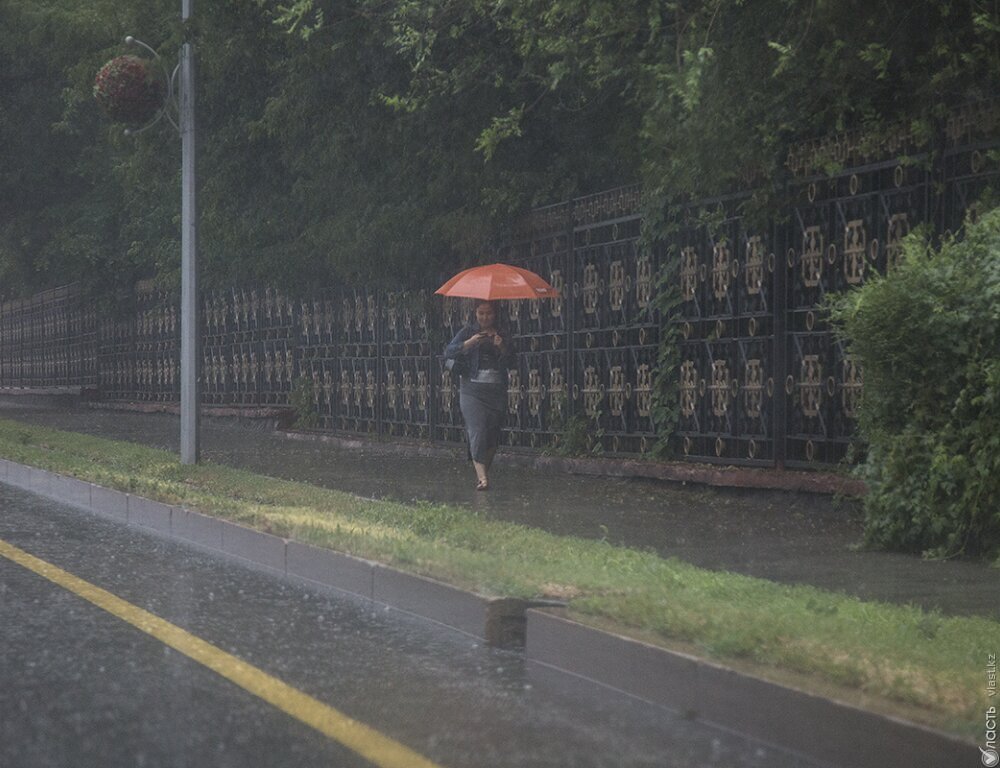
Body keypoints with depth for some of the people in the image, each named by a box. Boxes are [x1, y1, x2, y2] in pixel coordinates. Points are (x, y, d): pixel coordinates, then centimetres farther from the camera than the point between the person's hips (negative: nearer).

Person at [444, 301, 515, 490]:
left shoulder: (502, 336, 12)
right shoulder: (468, 332, 6)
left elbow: (510, 362, 2)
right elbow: (449, 352, -5)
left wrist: (502, 347, -16)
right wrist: (470, 343, -18)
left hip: (496, 390, 3)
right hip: (472, 389, -3)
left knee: (493, 433, 4)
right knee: (478, 430, -15)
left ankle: (484, 471, 20)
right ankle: (482, 476, -21)